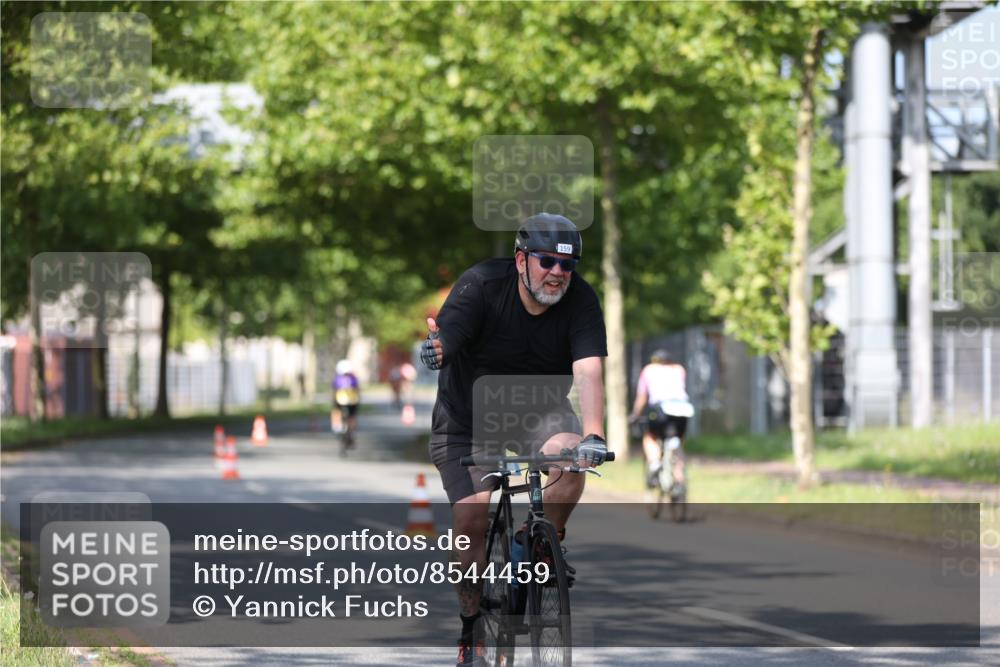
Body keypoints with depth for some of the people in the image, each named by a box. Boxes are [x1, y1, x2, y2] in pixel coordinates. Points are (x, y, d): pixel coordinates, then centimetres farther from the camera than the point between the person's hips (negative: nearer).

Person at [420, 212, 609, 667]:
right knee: (471, 521, -13)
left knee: (570, 456, -30)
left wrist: (593, 435, -47)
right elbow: (443, 342, -36)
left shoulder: (580, 300, -18)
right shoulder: (481, 285, -22)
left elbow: (588, 371, -30)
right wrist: (435, 349, -62)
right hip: (468, 420, -1)